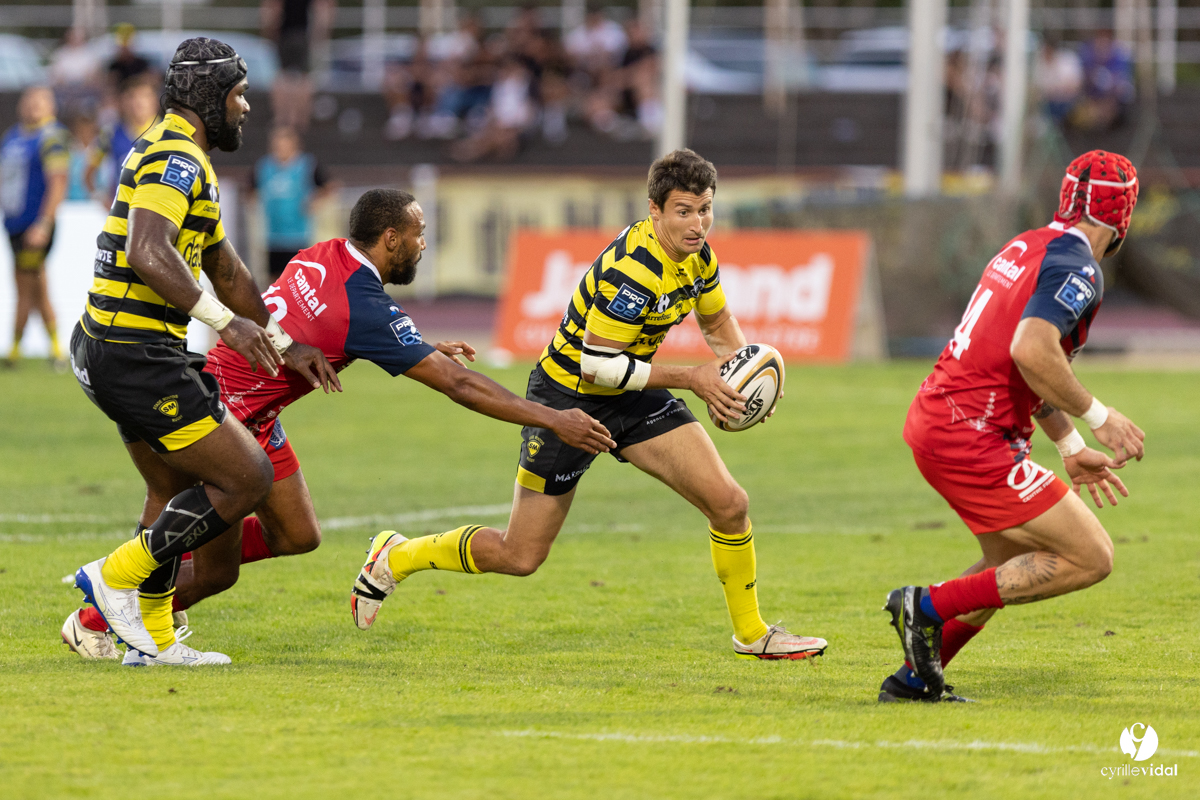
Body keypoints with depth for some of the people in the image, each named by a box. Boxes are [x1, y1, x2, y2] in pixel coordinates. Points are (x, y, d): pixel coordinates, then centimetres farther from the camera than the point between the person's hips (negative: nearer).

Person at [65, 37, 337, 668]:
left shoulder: (180, 157, 21)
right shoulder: (176, 158, -14)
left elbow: (226, 271, 28)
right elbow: (147, 253, -30)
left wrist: (284, 345, 28)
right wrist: (226, 322, -32)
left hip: (105, 349, 11)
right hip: (138, 356, -11)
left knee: (177, 491, 21)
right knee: (247, 479, -5)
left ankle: (153, 636, 24)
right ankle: (118, 575, -2)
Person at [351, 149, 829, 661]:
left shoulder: (697, 254, -4)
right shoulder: (634, 269, -31)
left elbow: (718, 322, 16)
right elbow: (597, 365, -29)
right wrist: (691, 378, -26)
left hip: (632, 394, 7)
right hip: (567, 395, -7)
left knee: (729, 503, -7)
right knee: (520, 557, 1)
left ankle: (752, 635, 12)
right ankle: (396, 557, 24)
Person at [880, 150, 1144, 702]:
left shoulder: (1028, 247, 17)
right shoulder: (1078, 268, -13)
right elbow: (1030, 352, -28)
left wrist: (1072, 449, 27)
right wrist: (1098, 417, -17)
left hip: (933, 419, 10)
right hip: (971, 438, -10)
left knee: (1016, 565, 24)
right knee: (1091, 558, -6)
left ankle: (913, 678, 20)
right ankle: (932, 606, -8)